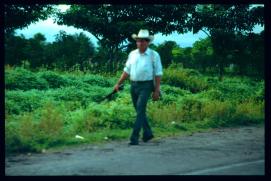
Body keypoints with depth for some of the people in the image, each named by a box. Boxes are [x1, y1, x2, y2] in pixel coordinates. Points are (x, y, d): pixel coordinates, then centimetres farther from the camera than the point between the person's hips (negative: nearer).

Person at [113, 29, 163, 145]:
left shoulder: (154, 55, -3)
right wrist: (118, 84, 11)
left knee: (140, 111, -13)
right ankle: (147, 133, 29)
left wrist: (157, 90, -9)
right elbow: (127, 70, 16)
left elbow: (158, 73, -4)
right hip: (133, 85, 5)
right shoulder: (132, 54, 11)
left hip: (146, 86, -5)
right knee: (140, 111, 13)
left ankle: (134, 138, -14)